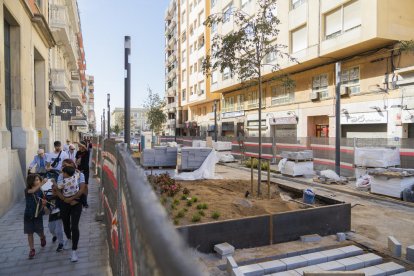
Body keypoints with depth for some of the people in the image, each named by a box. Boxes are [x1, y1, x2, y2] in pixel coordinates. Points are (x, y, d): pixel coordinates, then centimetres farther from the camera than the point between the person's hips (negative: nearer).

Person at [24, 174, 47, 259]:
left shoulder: (41, 191, -7)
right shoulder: (27, 190, -10)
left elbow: (42, 205, -1)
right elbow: (32, 191, -36)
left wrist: (43, 204, -24)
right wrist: (42, 183, -48)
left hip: (38, 215, 0)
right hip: (28, 215, 0)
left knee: (39, 232, 2)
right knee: (30, 233, 4)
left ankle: (43, 238, 37)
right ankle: (32, 250, 19)